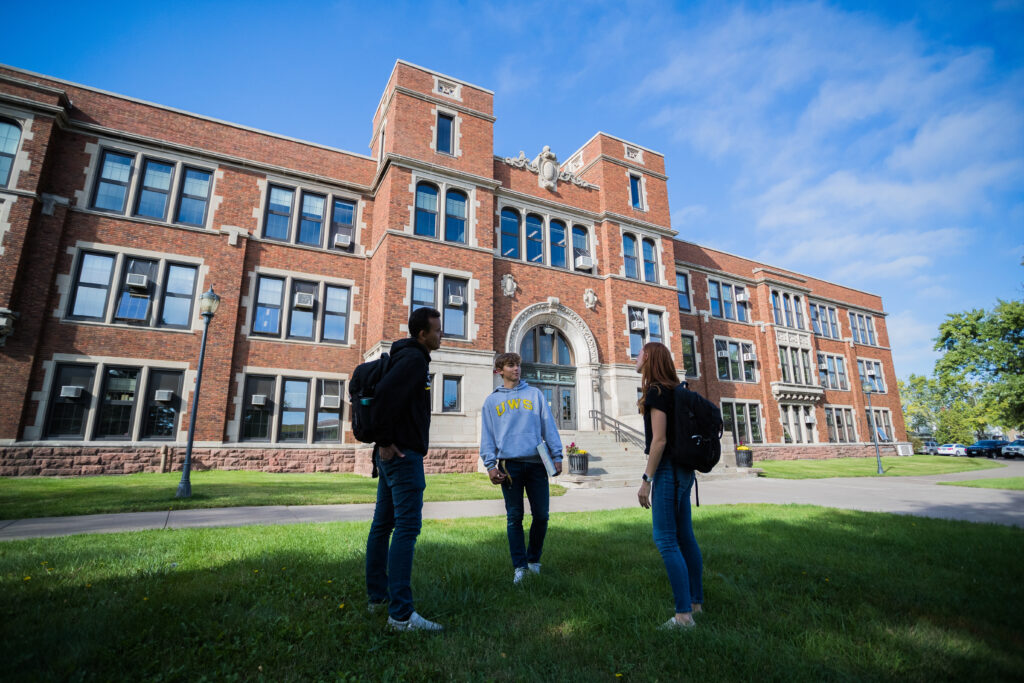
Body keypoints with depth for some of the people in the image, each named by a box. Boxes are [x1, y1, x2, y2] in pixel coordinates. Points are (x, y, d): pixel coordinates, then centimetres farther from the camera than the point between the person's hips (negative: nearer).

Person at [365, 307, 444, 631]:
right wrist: (385, 441, -19)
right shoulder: (414, 358, -12)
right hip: (403, 453, -10)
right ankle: (400, 614, -5)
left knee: (383, 523, 15)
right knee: (407, 526, -9)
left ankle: (378, 595, 28)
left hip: (391, 453, 10)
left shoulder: (410, 357, 18)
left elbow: (387, 392, 24)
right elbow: (386, 392, -27)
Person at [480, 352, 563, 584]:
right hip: (509, 464, 0)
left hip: (536, 462, 1)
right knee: (514, 517, 3)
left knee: (541, 515, 4)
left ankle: (534, 559, 25)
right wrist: (490, 465, -3)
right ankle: (519, 565, 15)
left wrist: (557, 456, 1)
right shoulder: (492, 401, 12)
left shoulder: (535, 394, 12)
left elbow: (548, 426, 8)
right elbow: (487, 436, 8)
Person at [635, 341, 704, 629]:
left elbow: (659, 440, -19)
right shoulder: (674, 391, 13)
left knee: (666, 540, -5)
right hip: (683, 470, 9)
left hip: (667, 470, -9)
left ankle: (684, 615, -1)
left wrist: (646, 479, -16)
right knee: (685, 536, 15)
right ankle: (696, 602, 26)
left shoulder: (656, 392, -14)